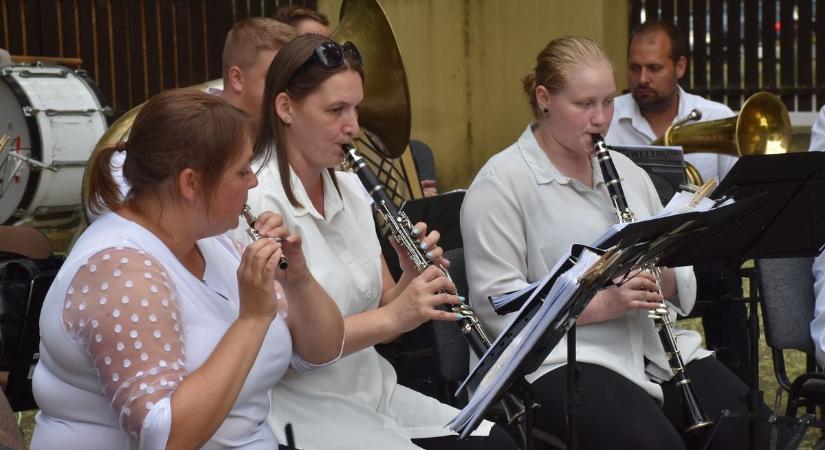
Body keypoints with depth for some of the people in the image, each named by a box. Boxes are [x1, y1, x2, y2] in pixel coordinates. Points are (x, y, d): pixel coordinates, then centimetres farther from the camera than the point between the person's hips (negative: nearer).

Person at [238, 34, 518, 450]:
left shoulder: (349, 190, 8)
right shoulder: (255, 201, -16)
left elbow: (378, 316, 10)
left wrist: (414, 279, -9)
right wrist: (392, 317, -25)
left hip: (372, 391, 8)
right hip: (302, 409, -7)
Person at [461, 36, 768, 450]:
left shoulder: (625, 170, 16)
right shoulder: (502, 182, -6)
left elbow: (680, 277, 17)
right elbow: (496, 303, -14)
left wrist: (662, 278, -7)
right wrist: (602, 304, -22)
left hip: (655, 348, 6)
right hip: (559, 360, -6)